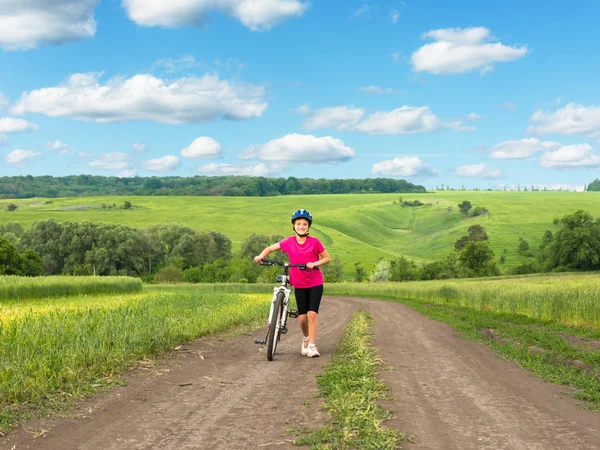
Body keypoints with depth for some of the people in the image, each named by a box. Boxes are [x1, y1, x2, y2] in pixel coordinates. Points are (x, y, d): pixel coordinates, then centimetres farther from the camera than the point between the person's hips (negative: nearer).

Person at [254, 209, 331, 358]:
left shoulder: (314, 242, -9)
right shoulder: (289, 242, -4)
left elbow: (327, 258, -2)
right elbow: (271, 248, 4)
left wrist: (315, 263, -20)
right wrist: (261, 256, -16)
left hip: (315, 283, -2)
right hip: (299, 285, 2)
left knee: (312, 313, -13)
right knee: (302, 316, 3)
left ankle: (312, 345, -6)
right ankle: (306, 338, 31)